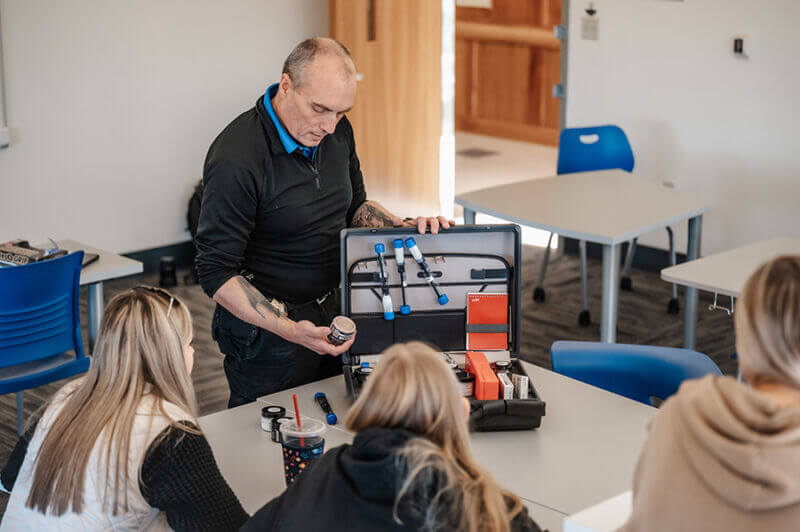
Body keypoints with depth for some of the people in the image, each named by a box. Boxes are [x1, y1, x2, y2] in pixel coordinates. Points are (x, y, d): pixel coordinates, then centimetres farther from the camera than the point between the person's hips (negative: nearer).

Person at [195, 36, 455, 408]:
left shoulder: (336, 131, -2)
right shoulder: (236, 159, -25)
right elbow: (216, 272, -22)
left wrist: (404, 227, -5)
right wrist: (289, 329, -32)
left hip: (332, 313, 7)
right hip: (267, 330, -7)